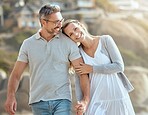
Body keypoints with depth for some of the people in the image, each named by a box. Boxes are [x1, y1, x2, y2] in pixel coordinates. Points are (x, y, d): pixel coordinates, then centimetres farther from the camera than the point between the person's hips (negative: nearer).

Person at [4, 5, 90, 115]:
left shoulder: (68, 43, 2)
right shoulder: (28, 44, 6)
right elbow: (16, 74, 6)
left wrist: (86, 99, -14)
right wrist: (11, 96, -12)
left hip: (62, 100, -1)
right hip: (38, 102, 2)